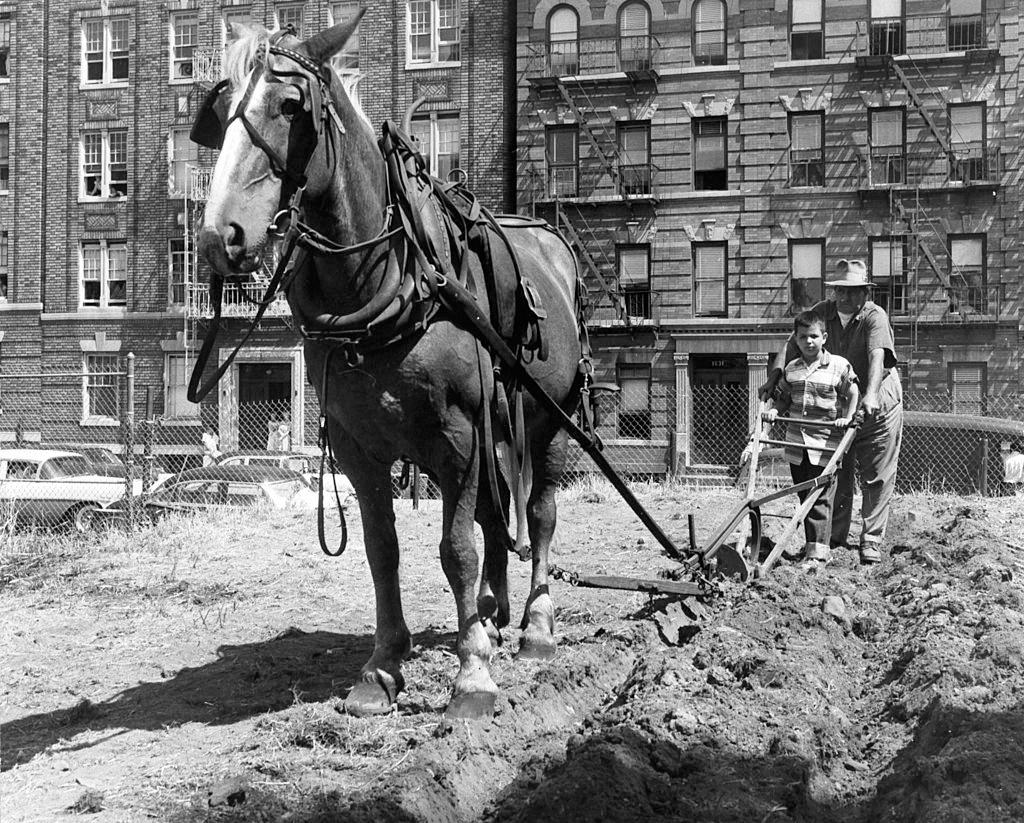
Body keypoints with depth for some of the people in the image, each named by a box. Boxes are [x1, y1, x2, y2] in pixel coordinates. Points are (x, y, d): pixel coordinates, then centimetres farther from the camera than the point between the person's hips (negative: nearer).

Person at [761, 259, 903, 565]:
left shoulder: (875, 317, -17)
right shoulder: (822, 312, -2)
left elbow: (877, 354, -33)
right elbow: (793, 343, -8)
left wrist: (871, 393, -50)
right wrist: (774, 375, -24)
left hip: (877, 406, -4)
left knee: (877, 478, 0)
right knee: (836, 473, 7)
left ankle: (871, 541, 7)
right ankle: (835, 537, 16)